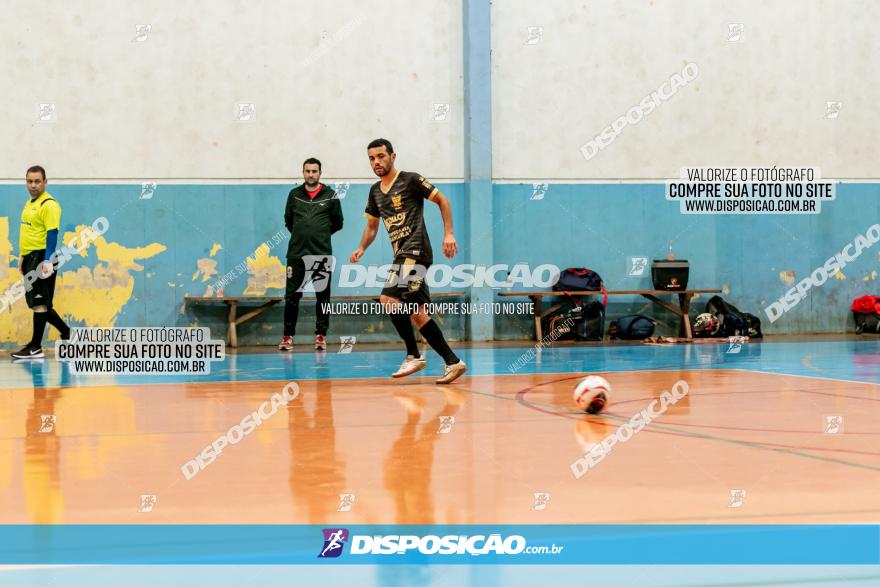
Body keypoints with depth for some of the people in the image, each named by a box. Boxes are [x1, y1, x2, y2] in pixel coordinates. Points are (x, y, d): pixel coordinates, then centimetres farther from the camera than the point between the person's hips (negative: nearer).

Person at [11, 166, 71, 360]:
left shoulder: (49, 205, -12)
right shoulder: (30, 203, 17)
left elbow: (52, 234, -19)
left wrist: (47, 260, -26)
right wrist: (22, 257, 24)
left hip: (41, 259, -10)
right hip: (30, 258, 10)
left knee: (39, 303, -7)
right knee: (38, 302, 13)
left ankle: (35, 348, -4)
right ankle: (66, 332, 26)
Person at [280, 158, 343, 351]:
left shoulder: (330, 196, 2)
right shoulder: (294, 194, 7)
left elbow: (337, 223, 10)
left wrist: (321, 234, 8)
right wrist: (301, 234, 10)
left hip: (322, 254, -1)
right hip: (296, 253, 1)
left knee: (323, 296, 2)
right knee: (292, 296, 1)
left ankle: (320, 336, 10)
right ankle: (288, 336, 8)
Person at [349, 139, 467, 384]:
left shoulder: (410, 180, -4)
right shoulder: (375, 191, 18)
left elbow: (442, 200, -3)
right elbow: (372, 225, 26)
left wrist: (448, 234, -12)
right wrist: (362, 248, 9)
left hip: (415, 250, -9)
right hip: (402, 255, 9)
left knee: (389, 299, -22)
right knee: (416, 314, 5)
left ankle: (413, 355, -12)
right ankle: (453, 362, 9)